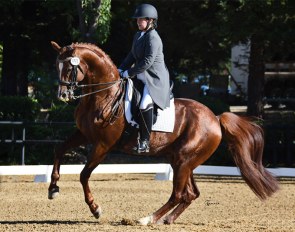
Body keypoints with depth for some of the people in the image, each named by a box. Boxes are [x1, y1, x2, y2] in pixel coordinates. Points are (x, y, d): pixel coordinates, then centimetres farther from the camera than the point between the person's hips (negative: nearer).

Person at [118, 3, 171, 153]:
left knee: (145, 105, -27)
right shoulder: (138, 35, 13)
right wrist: (121, 69, 6)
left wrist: (129, 73, -18)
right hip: (141, 77, 10)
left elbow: (147, 61, -22)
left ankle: (144, 142, -21)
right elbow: (132, 56, 20)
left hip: (155, 79, -10)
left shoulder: (153, 37, -17)